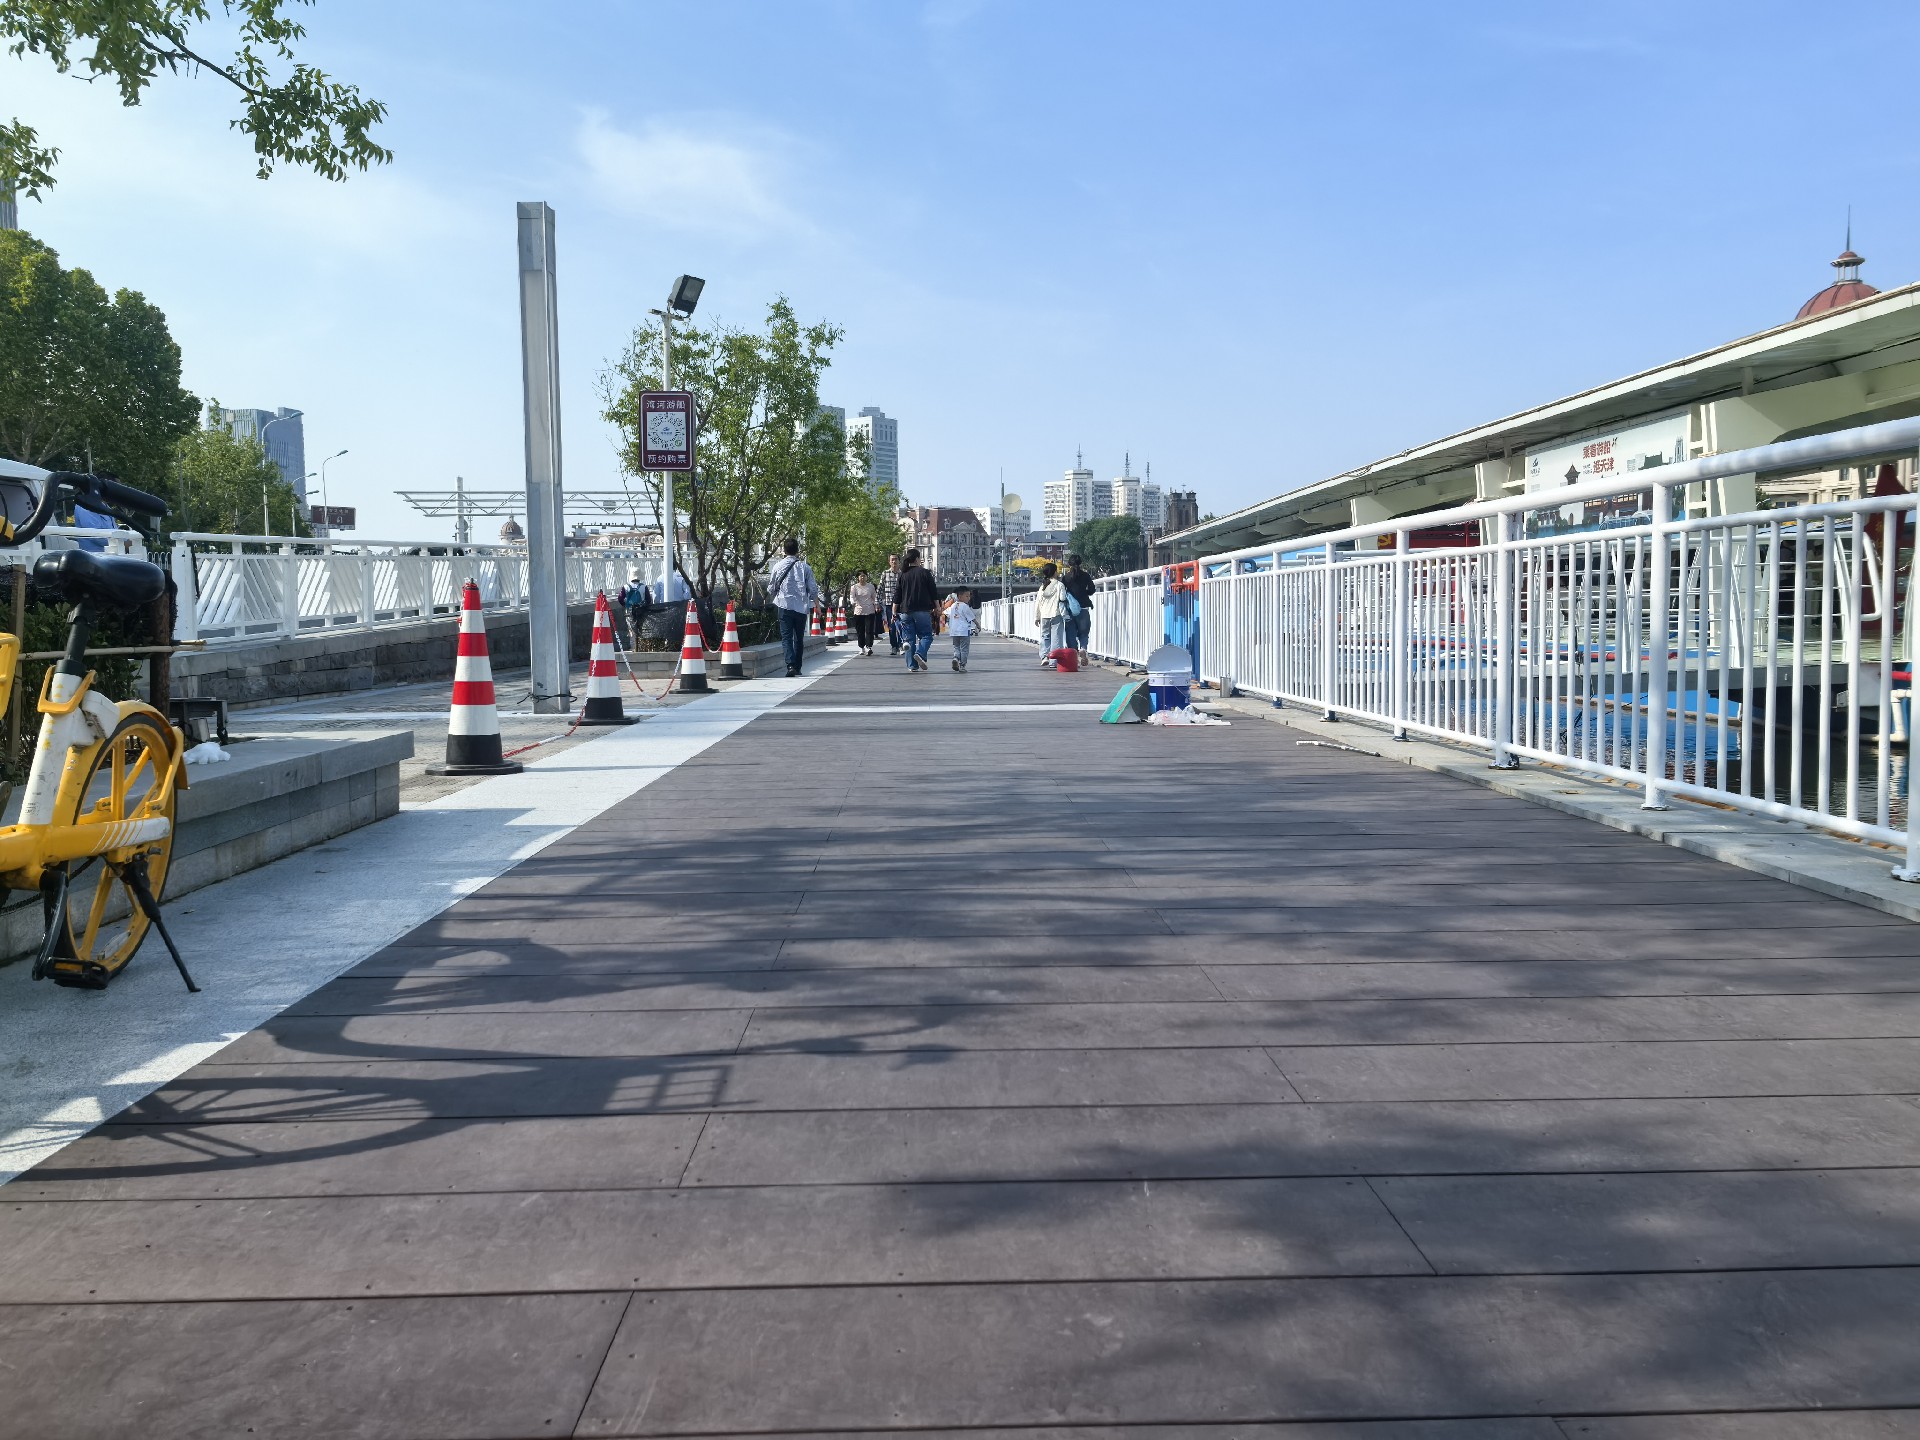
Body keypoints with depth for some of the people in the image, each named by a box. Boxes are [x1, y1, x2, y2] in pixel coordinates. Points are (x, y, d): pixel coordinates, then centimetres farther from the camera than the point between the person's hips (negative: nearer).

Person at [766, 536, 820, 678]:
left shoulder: (778, 566, -1)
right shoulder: (805, 567, -3)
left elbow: (771, 589, 7)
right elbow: (813, 589, 0)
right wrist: (813, 599, 22)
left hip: (784, 606, -1)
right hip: (802, 607, 1)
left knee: (786, 638, -2)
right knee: (799, 638, 14)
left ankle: (791, 665, -20)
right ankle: (797, 667, 19)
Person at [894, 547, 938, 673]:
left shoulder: (902, 575, 6)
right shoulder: (925, 573, -2)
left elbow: (897, 595, 7)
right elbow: (934, 592, 0)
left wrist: (894, 612, 11)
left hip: (905, 611, 3)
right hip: (922, 610, -3)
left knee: (910, 638, 6)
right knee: (926, 635, 4)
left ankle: (912, 665, 3)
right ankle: (920, 654, -22)